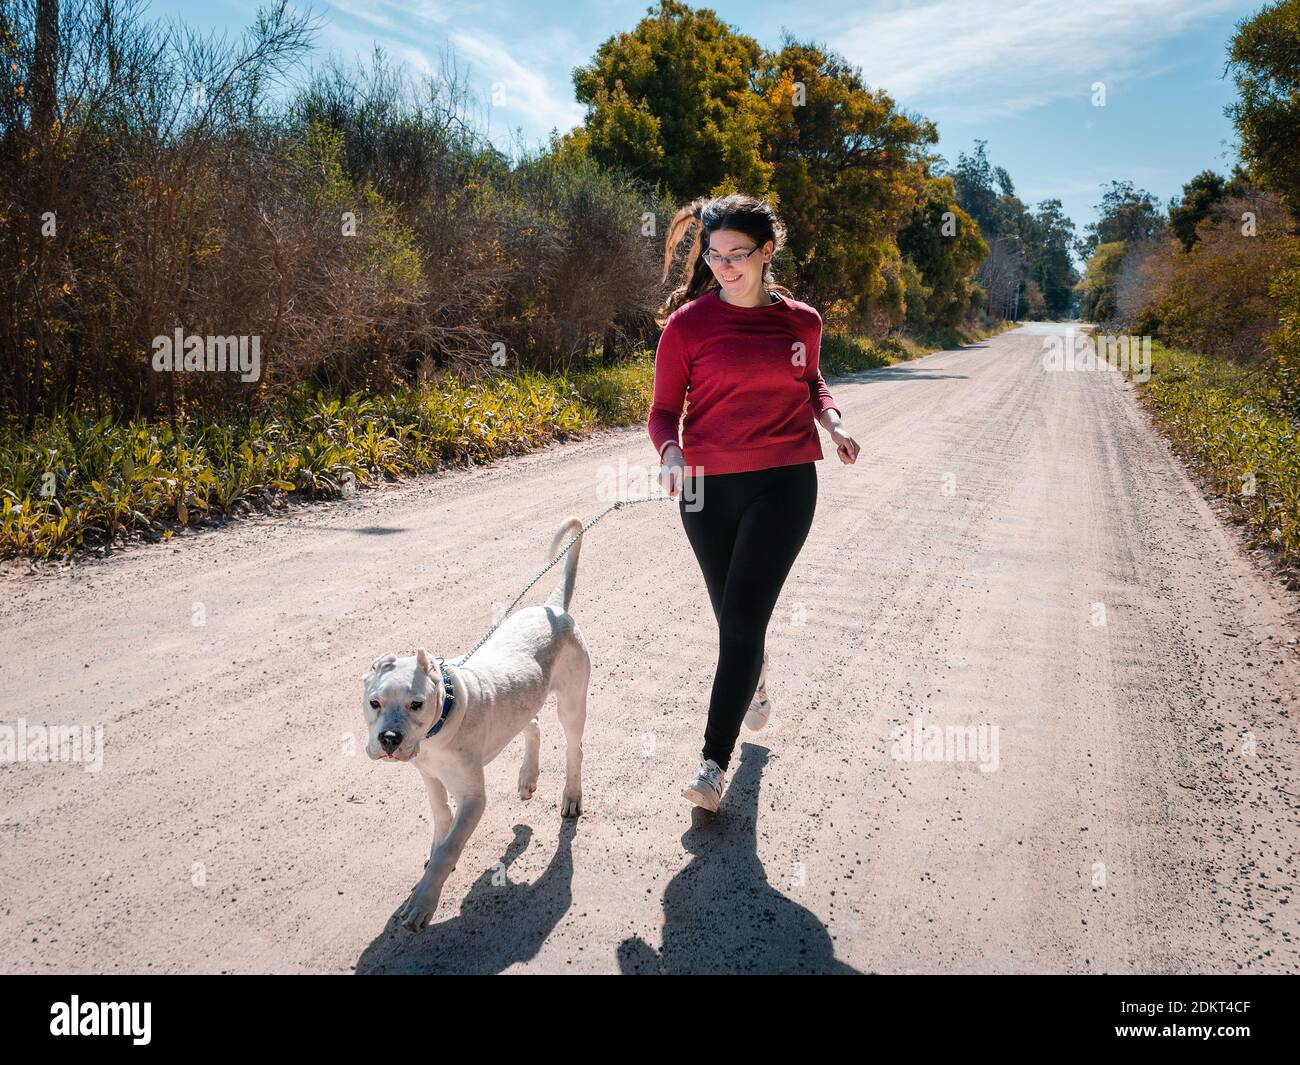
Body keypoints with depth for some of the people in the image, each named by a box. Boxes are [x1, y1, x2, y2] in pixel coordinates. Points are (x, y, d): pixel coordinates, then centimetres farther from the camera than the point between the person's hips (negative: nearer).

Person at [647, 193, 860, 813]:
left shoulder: (801, 321, 4)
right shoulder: (687, 323, -3)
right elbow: (664, 409, 1)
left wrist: (832, 423, 4)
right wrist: (670, 453, -20)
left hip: (785, 481, 0)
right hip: (709, 487, 1)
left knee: (743, 616, -10)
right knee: (734, 617, 13)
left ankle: (714, 761, -2)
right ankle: (755, 688, 49)